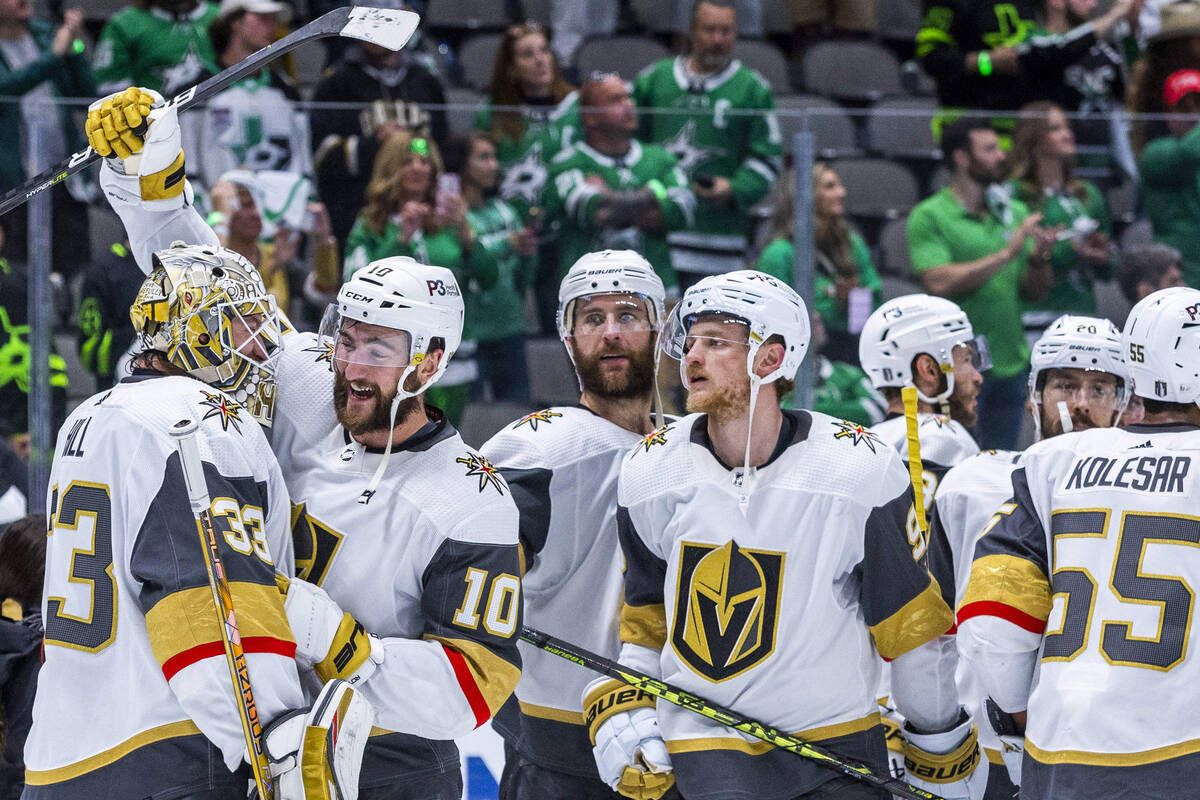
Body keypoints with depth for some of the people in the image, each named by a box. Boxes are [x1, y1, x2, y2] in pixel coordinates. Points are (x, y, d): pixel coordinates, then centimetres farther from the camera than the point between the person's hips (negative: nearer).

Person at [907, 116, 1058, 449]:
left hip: (1011, 363, 5)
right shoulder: (929, 218, -4)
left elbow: (1035, 292, 13)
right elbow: (939, 283, -18)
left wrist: (1040, 258, -9)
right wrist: (1007, 253, -17)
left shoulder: (1014, 212, 12)